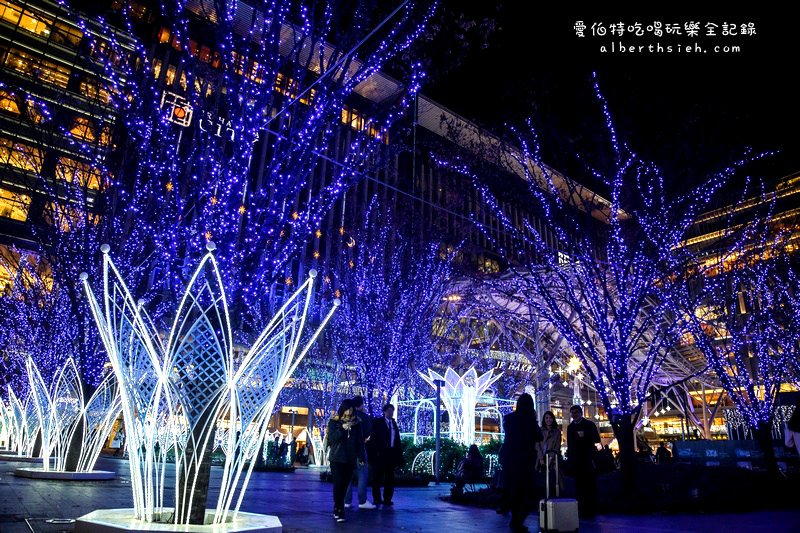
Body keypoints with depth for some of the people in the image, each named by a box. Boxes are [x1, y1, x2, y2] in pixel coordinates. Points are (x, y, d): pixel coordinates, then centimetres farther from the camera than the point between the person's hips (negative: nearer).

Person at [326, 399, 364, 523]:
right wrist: (342, 429, -20)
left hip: (350, 459, 3)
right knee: (338, 484, -9)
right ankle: (339, 510, -5)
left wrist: (361, 457, 6)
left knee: (345, 484, 4)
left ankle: (337, 509, 17)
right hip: (336, 458, -3)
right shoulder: (334, 422, 1)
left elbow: (359, 441, 11)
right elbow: (331, 438, -7)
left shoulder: (356, 423, 9)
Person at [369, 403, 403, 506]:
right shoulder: (377, 422, 0)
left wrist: (399, 454, 5)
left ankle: (387, 499, 14)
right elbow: (373, 438, -5)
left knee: (390, 478, 7)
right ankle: (377, 499, 12)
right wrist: (376, 451, -14)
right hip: (380, 453, -4)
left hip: (391, 454, 4)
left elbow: (397, 440, 12)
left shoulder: (394, 423, 14)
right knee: (377, 477, 2)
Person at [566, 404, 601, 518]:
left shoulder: (589, 424, 4)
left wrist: (585, 435, -18)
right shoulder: (570, 427, 17)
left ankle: (591, 509, 2)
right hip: (575, 461, 4)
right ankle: (581, 509, 8)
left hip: (588, 459, -4)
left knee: (590, 484, -3)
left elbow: (597, 439, -4)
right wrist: (569, 459, 13)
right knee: (579, 486, 4)